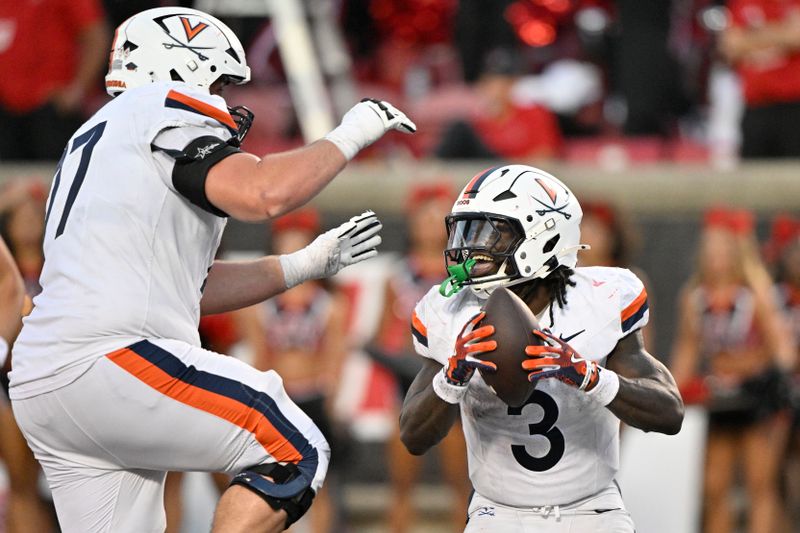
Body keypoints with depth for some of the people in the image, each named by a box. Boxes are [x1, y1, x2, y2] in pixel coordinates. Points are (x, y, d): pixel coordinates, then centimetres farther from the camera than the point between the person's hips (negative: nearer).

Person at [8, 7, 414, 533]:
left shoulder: (93, 140, 30)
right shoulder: (164, 110, 2)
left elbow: (189, 286, 31)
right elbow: (263, 194, -15)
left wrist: (306, 265, 33)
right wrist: (348, 137, 1)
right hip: (114, 360, -10)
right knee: (295, 455, -2)